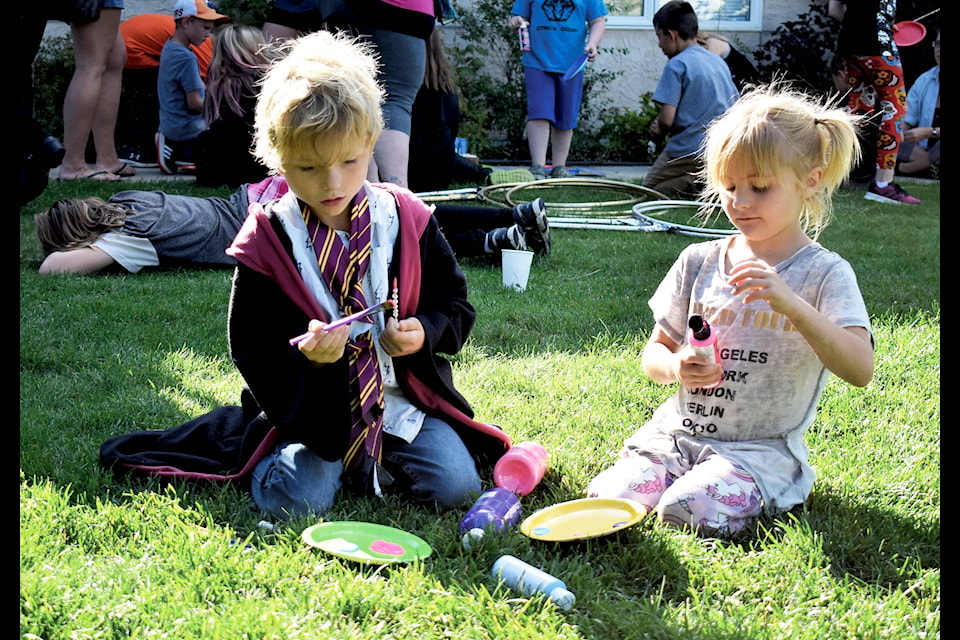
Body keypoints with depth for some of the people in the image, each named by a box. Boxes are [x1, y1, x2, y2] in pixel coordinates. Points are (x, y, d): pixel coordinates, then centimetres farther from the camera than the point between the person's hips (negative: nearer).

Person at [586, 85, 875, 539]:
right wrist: (676, 368, -12)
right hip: (676, 432, 3)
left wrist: (789, 303, -29)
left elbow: (860, 370, -18)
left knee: (690, 511, -29)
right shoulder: (698, 262, 8)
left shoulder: (825, 273, -4)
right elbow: (654, 352, 13)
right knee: (609, 500, -20)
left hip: (761, 448, -3)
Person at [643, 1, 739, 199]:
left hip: (690, 150, -7)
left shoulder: (676, 65, -11)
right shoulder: (720, 62, 13)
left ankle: (698, 184, -14)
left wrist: (658, 133, 8)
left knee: (650, 188, 12)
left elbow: (666, 120, -18)